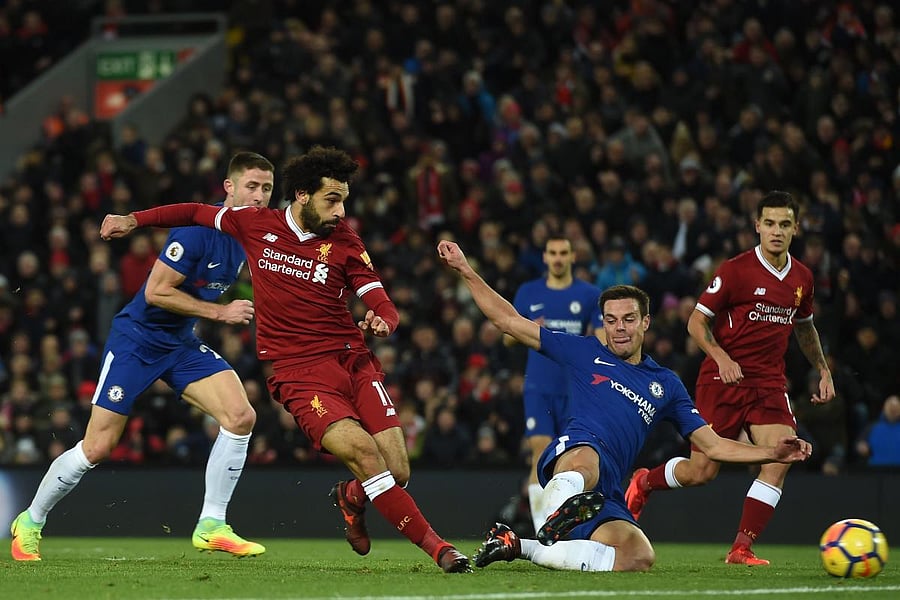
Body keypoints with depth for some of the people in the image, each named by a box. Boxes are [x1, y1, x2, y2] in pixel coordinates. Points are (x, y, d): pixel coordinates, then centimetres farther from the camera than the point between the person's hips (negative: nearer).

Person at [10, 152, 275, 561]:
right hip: (137, 338, -7)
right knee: (97, 447, -5)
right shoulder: (198, 226, -24)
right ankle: (30, 522, 17)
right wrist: (218, 312, -23)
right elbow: (156, 292, -24)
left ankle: (211, 527, -6)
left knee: (241, 416, -15)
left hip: (182, 343, 7)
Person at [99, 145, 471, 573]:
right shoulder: (255, 224, 3)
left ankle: (350, 496, 30)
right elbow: (198, 213, 20)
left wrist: (382, 321, -21)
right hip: (298, 372, -2)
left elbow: (383, 305, 2)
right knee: (361, 449, -25)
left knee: (397, 472, -8)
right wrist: (133, 220, 20)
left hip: (352, 358, 3)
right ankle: (437, 548, -23)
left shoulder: (344, 242, 5)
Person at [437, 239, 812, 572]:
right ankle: (561, 513, -75)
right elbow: (509, 322, 21)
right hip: (571, 453, -4)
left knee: (640, 559, -27)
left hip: (605, 497, 4)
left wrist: (773, 453, 14)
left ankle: (521, 547, -20)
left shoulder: (666, 384, 28)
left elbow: (713, 445, 27)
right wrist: (465, 271, 15)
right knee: (586, 459, -42)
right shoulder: (584, 352, 20)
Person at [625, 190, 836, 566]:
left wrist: (823, 371, 22)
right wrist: (722, 357, -23)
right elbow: (696, 321, -8)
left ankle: (742, 548, -11)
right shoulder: (736, 270, -9)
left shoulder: (802, 278, 9)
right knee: (701, 471, -5)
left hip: (770, 384, 5)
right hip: (722, 380, -4)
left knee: (781, 458, -17)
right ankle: (644, 482, 28)